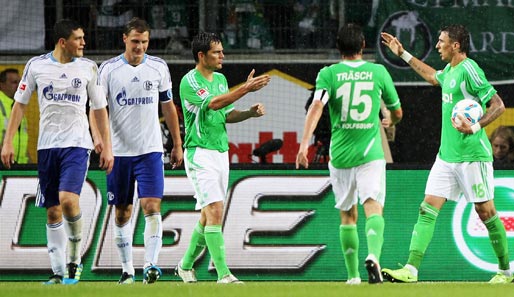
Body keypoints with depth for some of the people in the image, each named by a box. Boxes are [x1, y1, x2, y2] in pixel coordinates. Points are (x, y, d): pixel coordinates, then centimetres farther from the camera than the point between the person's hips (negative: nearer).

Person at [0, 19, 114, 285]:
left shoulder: (88, 68, 4)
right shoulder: (36, 66, 2)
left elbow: (99, 108, 11)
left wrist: (106, 146, 8)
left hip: (77, 143, -2)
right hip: (47, 144, 2)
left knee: (68, 200, -21)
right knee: (53, 211, 3)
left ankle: (74, 259, -2)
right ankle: (59, 272, 9)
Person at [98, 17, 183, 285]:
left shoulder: (159, 67, 4)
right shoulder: (109, 69, -1)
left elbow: (168, 107, 14)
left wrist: (177, 145, 14)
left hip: (150, 150, 0)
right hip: (119, 151, 0)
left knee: (152, 207, -14)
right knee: (122, 213, 6)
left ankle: (150, 265, -18)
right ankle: (127, 270, 17)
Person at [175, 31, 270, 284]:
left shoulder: (220, 79, 14)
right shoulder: (189, 81, -12)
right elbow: (213, 103, -26)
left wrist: (250, 113, 2)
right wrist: (246, 89, -31)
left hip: (221, 152, 8)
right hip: (200, 153, -8)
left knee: (208, 216, 11)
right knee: (215, 211, -16)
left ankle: (186, 265, 27)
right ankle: (223, 274, -19)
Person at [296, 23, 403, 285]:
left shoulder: (328, 74, 0)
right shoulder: (379, 72, 5)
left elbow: (316, 107, -16)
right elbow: (397, 113, 17)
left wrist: (304, 144, -23)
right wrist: (388, 122, 41)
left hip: (340, 154, 1)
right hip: (370, 153, -1)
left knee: (348, 216, 13)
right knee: (373, 207, -11)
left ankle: (353, 275, 18)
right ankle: (373, 255, -38)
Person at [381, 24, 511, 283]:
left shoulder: (469, 70, -14)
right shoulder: (450, 70, 13)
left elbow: (498, 105, -17)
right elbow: (434, 77, 39)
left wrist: (475, 127, -29)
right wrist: (403, 55, 42)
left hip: (472, 155, -9)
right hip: (447, 155, 9)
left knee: (485, 212, 0)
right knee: (428, 209, -1)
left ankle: (505, 270, 13)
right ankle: (411, 269, -6)